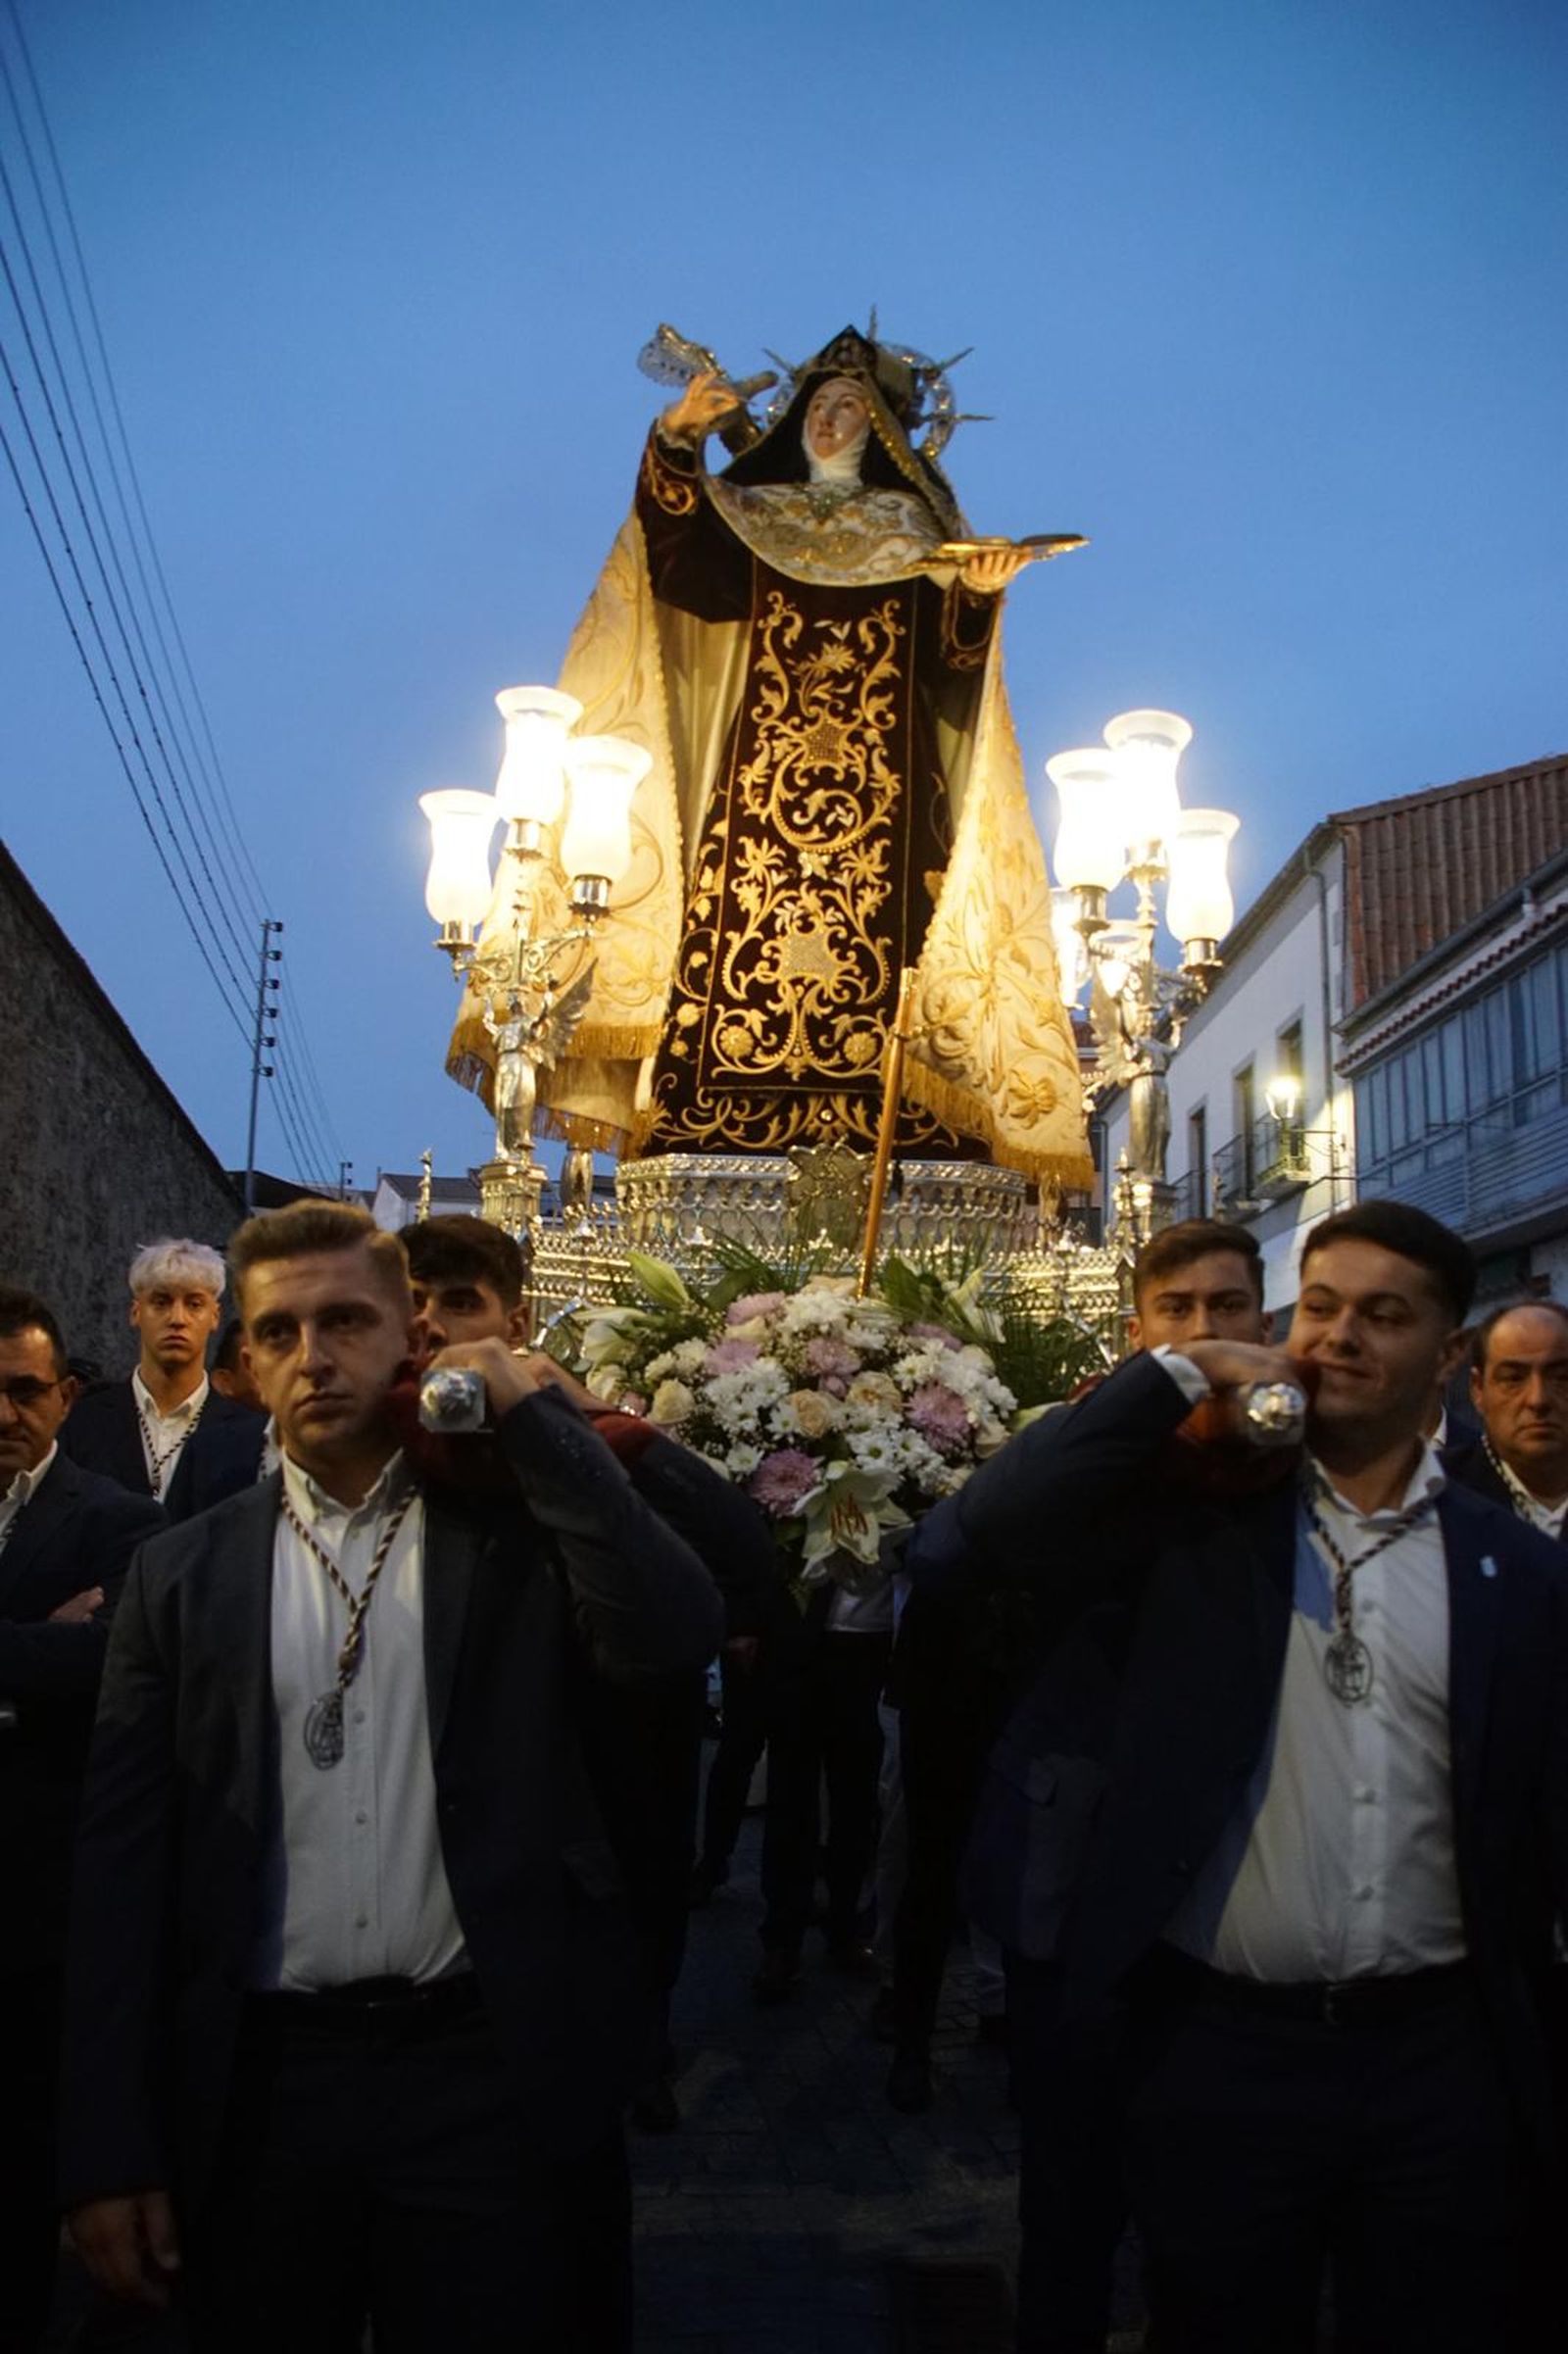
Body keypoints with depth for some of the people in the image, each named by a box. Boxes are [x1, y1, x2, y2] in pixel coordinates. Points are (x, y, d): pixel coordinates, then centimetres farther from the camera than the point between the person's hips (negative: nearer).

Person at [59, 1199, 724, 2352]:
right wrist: (111, 2145, -1)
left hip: (492, 2071, -2)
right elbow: (125, 1856, 3)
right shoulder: (184, 1572, 6)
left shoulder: (519, 1523, 1)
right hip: (260, 2084, 2)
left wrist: (533, 1412, -13)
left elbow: (678, 1633, -18)